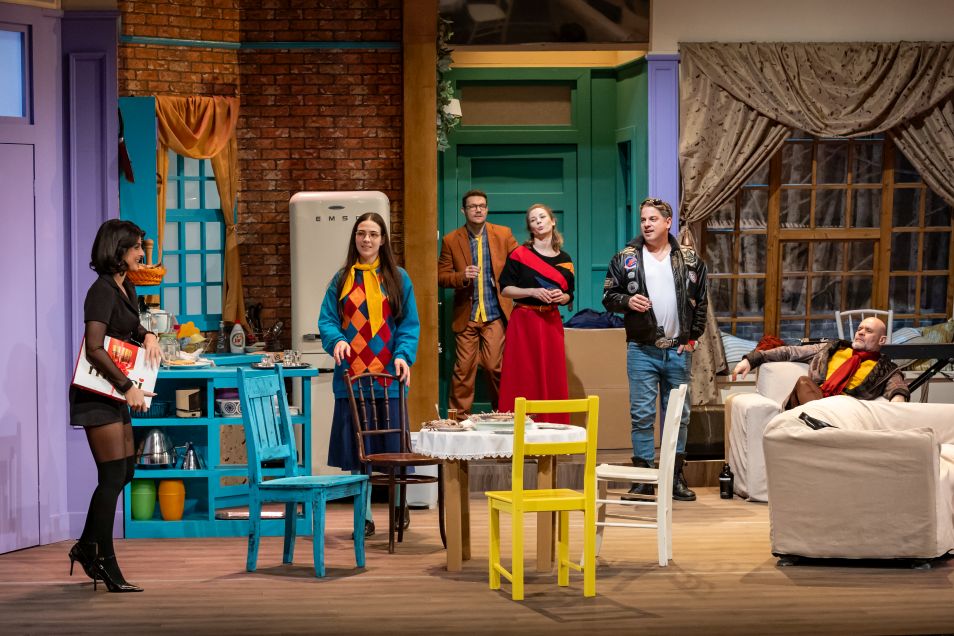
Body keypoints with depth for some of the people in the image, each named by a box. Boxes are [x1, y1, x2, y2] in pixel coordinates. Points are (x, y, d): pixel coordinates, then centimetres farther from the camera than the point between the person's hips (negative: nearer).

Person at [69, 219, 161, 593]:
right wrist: (127, 387, -24)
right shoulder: (103, 290, -18)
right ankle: (106, 566, -2)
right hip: (98, 393, -10)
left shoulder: (126, 288, 11)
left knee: (124, 471, 15)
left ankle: (86, 548, 27)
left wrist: (147, 335, 5)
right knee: (113, 476, -7)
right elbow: (94, 348, -26)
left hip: (116, 393, 10)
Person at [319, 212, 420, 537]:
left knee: (392, 447, -3)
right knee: (355, 449, 2)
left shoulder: (398, 279, 7)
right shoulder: (342, 279, 10)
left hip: (388, 377, -1)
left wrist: (403, 355, -12)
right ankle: (364, 517, 9)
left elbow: (410, 324, 4)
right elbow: (327, 319, 6)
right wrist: (337, 340, -15)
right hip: (351, 376, 1)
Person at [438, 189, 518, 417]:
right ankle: (459, 416, 6)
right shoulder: (451, 241, 3)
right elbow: (441, 276, 3)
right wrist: (462, 276, -16)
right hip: (466, 315, 0)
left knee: (494, 366, -1)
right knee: (464, 369, -2)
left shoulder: (503, 234, 5)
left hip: (495, 314, 0)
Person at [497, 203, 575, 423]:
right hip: (523, 322, -3)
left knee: (553, 380, 0)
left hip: (551, 323, 3)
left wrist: (562, 297, -7)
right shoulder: (519, 255, 0)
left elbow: (569, 297, 16)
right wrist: (533, 292, -15)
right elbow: (505, 289, -3)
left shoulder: (564, 259, 11)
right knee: (522, 381, -6)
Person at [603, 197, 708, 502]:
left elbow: (701, 301, 10)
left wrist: (692, 336, 4)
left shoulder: (690, 260, 6)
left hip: (679, 351, 1)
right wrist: (627, 301, -13)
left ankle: (676, 478, 14)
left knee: (678, 415, 6)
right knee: (642, 415, -3)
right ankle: (643, 479, 3)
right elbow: (608, 296, 7)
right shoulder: (625, 259, 4)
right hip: (642, 350, -1)